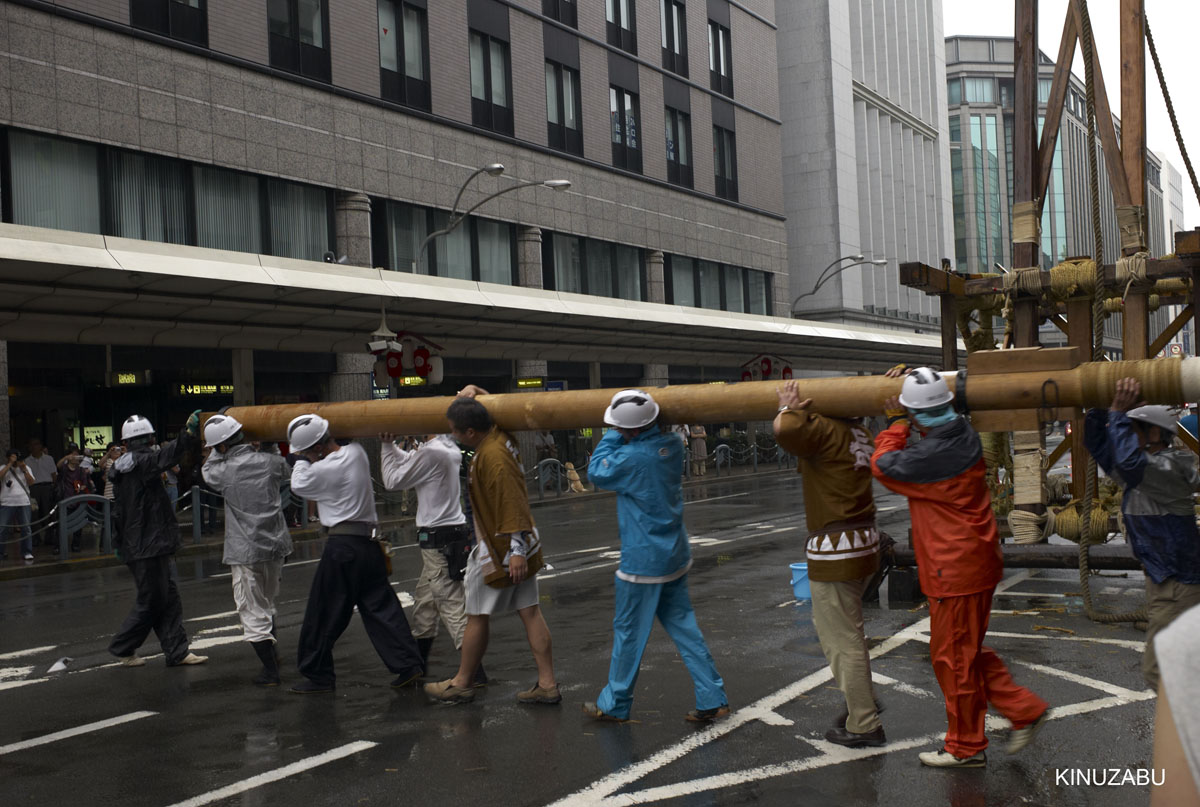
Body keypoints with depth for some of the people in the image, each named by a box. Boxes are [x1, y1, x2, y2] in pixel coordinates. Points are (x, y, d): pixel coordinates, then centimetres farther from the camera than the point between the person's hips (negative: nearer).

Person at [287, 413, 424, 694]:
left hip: (342, 546, -7)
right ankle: (409, 665, 4)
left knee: (323, 614, 5)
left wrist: (302, 459, 18)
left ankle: (318, 676, 14)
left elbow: (298, 485, 5)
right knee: (380, 606, 10)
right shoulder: (356, 453, 7)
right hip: (369, 542, 7)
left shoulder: (323, 470, -13)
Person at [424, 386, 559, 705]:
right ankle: (547, 684, 12)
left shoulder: (491, 457, -24)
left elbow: (512, 505, -27)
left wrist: (517, 551, -26)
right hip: (520, 546, 9)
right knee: (530, 612, 9)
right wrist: (468, 394, 8)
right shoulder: (499, 436, 4)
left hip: (499, 550, -9)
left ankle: (462, 683, 22)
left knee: (477, 616, 6)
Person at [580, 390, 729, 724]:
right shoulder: (671, 444, -2)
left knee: (628, 631, 7)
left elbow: (596, 473, -7)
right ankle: (713, 699, 13)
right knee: (682, 625, 13)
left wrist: (613, 435, -3)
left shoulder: (632, 457, -24)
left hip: (643, 561, -8)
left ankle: (614, 704, 22)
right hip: (675, 555, 8)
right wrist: (620, 435, 7)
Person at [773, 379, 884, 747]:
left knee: (844, 640, 0)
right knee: (829, 627, 24)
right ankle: (861, 700, 33)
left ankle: (864, 725, 8)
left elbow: (786, 431, -35)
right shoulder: (861, 435, 11)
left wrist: (790, 409, -14)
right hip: (864, 541, 10)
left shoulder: (826, 430, -16)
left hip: (835, 551, -10)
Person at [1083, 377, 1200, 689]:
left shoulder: (1168, 469, -21)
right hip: (1162, 579, 10)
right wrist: (1099, 410, -1)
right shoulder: (1142, 469, 8)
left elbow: (1129, 460, -42)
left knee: (1158, 670, -13)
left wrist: (1119, 413, -34)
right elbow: (1096, 443, 15)